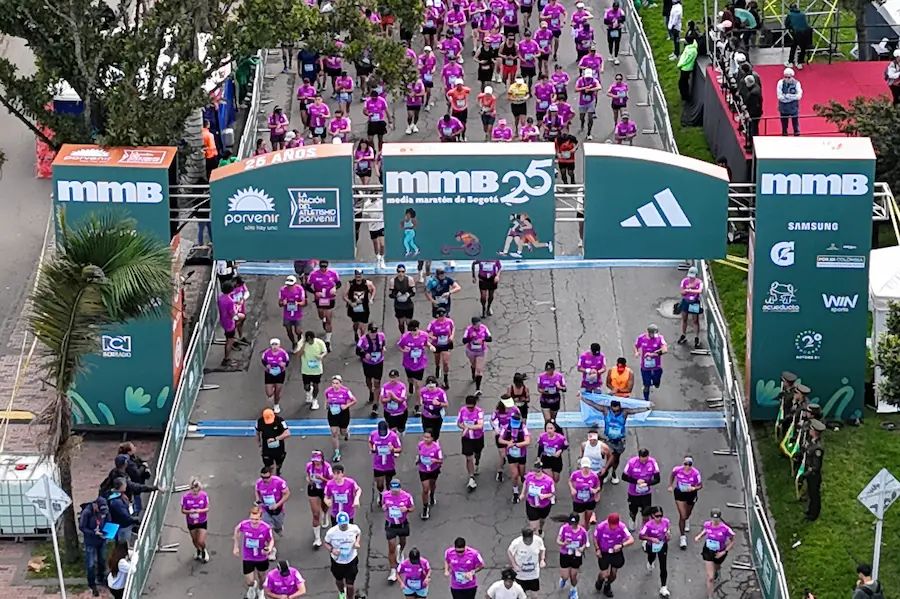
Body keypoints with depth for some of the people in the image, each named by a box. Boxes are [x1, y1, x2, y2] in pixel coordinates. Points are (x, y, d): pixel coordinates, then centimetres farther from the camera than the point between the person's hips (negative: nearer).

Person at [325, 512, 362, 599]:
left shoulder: (354, 528, -22)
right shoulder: (331, 532, -27)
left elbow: (359, 533, 3)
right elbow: (326, 543, -9)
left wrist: (357, 542, -16)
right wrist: (331, 549, -30)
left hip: (351, 560, -1)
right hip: (337, 561, 1)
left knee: (350, 585, 3)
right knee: (339, 580, 28)